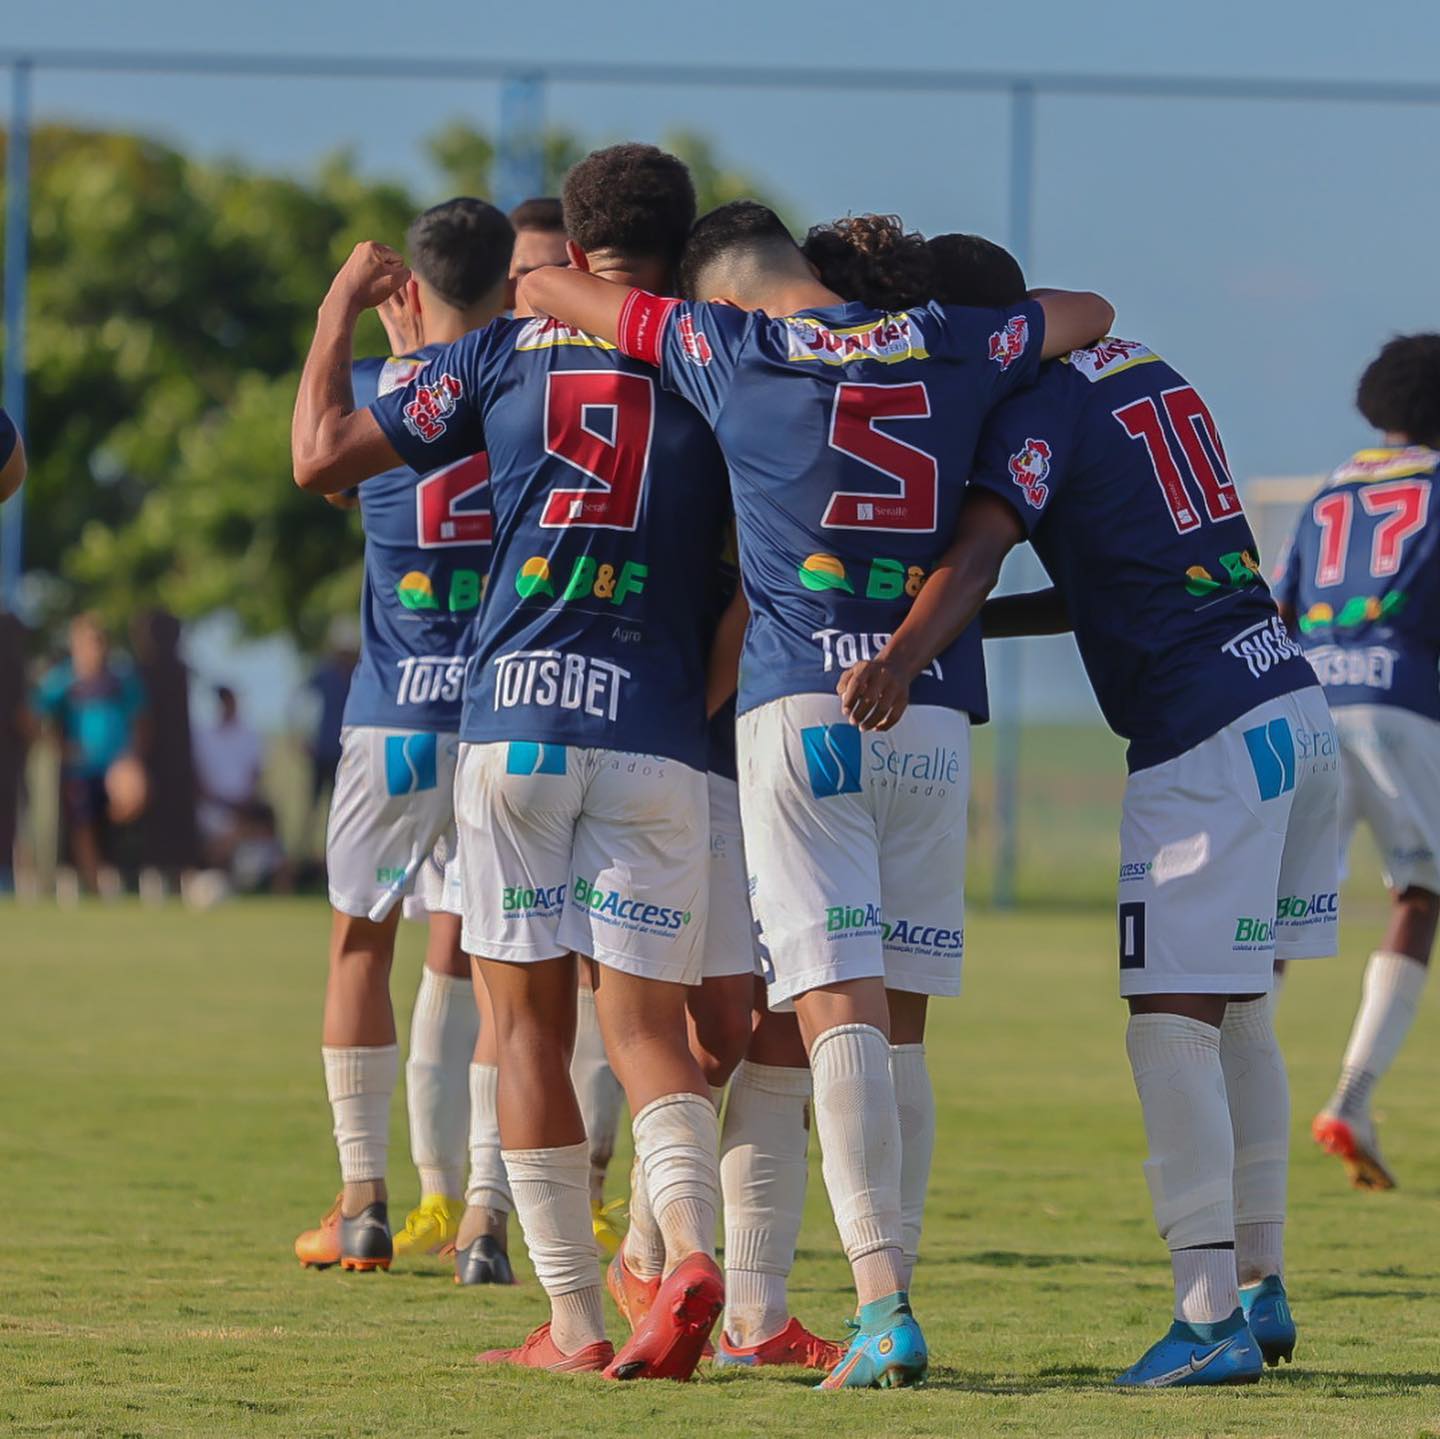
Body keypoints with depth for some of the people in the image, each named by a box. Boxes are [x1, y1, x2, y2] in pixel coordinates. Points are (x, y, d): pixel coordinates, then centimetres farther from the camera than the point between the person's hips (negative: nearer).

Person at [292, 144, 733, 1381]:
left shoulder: (505, 353, 5)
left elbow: (323, 456, 8)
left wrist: (338, 315, 21)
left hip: (516, 719, 0)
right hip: (659, 733, 0)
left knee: (530, 1022, 6)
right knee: (646, 1019, 2)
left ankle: (576, 1320, 2)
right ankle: (692, 1246, -24)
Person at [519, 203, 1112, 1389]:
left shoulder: (731, 350, 2)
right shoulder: (954, 348, 11)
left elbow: (545, 289, 13)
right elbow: (1087, 313, 32)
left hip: (800, 708, -3)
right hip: (933, 715, 3)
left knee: (839, 1012, -9)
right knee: (899, 1024, 9)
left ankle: (887, 1308, -21)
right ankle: (885, 1308, 9)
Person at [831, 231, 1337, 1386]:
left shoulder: (1039, 408, -8)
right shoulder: (1145, 374, 19)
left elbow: (978, 550, -26)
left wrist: (906, 656, -40)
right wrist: (963, 631, 21)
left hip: (1204, 742, -9)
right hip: (1295, 707, 9)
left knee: (1172, 1021, -8)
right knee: (1237, 1012, 17)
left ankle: (1210, 1316, -13)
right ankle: (1259, 1287, 23)